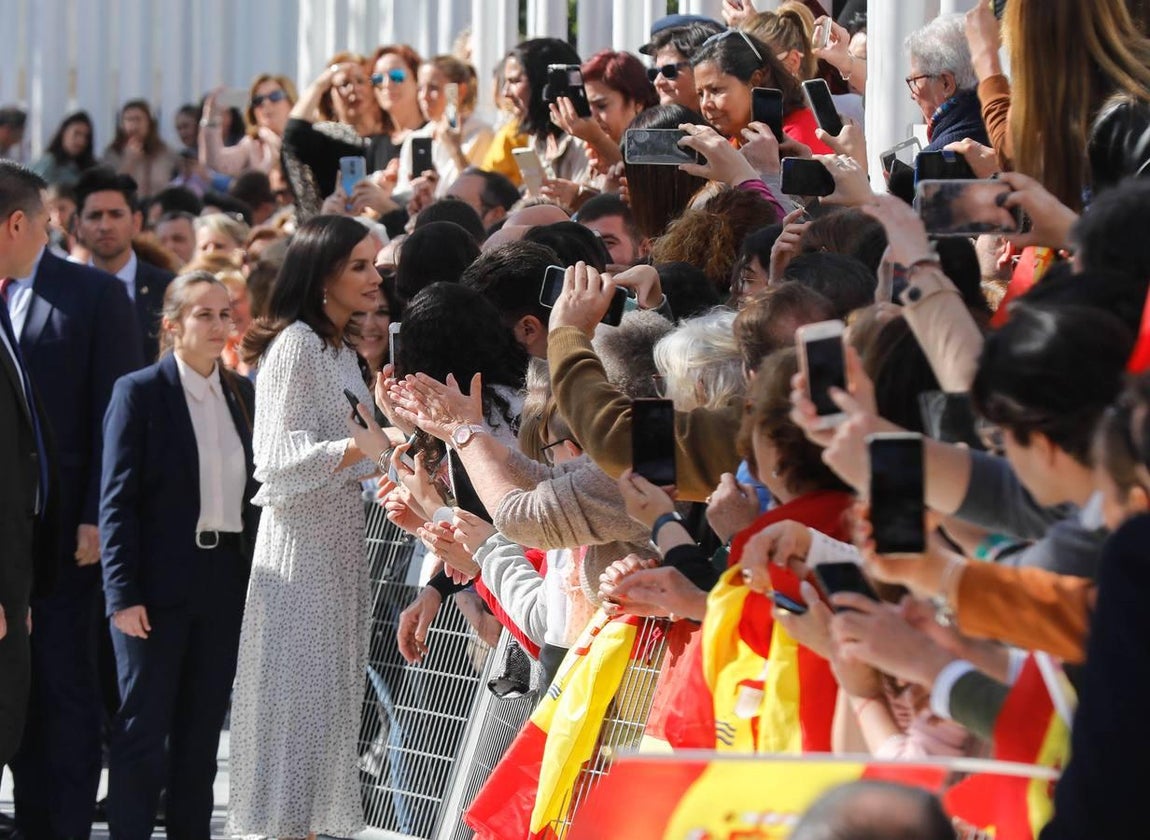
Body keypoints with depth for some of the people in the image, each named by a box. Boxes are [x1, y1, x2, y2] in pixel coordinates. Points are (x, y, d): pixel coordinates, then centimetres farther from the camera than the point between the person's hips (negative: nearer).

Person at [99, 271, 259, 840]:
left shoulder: (242, 395, 11)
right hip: (159, 585, -5)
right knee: (143, 729, -2)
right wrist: (123, 594, -15)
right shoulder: (139, 392, -5)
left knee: (202, 729, 9)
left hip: (225, 582, 5)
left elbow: (251, 492, 13)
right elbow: (118, 500, -8)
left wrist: (254, 579, 6)